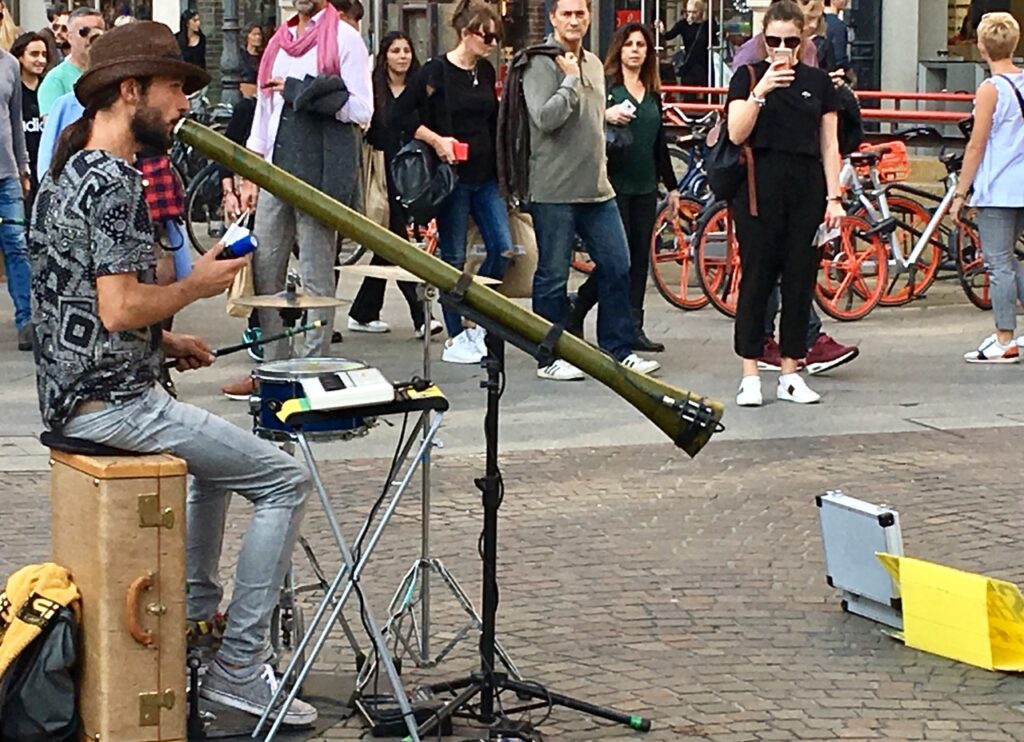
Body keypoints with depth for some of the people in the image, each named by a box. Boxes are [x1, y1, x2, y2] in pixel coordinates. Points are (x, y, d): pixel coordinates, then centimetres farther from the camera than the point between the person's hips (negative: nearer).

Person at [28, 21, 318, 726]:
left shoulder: (69, 173, 14)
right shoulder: (117, 184, -19)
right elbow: (119, 308, -26)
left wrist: (163, 340, 16)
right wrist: (197, 284, -10)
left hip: (72, 393, 11)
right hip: (110, 401, -11)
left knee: (222, 455, 33)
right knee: (284, 478, -7)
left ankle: (197, 620, 33)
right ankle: (239, 666, -4)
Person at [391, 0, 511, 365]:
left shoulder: (486, 72, 10)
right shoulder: (435, 72, -9)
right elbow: (401, 114, -9)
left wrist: (501, 169, 14)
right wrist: (436, 140, -17)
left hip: (486, 175, 6)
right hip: (453, 175, -6)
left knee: (503, 248, -1)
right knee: (453, 257, 1)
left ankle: (475, 323, 15)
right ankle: (455, 339, 9)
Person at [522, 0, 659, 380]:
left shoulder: (594, 64, 16)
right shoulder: (541, 64, -9)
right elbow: (545, 117, -21)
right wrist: (570, 80, -14)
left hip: (596, 187, 7)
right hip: (554, 189, -7)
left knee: (617, 268, 6)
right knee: (552, 275, 1)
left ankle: (619, 350, 15)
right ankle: (550, 358, 10)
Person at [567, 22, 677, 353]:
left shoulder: (652, 94, 15)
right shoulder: (605, 86, -4)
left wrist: (672, 186, 21)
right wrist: (605, 116, -29)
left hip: (645, 186, 6)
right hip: (614, 185, -6)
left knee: (640, 257, 5)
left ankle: (633, 327, 9)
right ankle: (576, 310, 10)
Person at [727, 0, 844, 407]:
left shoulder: (818, 82, 9)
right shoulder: (748, 77, 1)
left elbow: (829, 144, 9)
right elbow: (736, 133, -11)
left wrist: (833, 197, 1)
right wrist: (760, 91, -22)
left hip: (806, 187, 3)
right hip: (760, 187, -3)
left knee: (800, 281, 4)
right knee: (756, 280, -1)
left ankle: (791, 374, 12)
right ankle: (750, 376, 3)